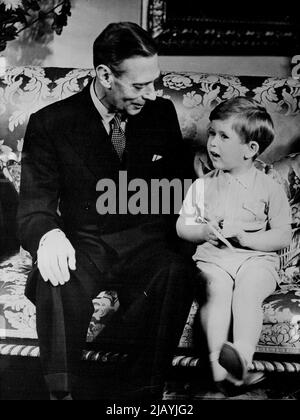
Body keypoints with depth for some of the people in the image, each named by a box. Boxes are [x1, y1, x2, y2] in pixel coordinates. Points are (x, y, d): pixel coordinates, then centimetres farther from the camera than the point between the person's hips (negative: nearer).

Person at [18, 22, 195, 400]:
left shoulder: (162, 113, 7)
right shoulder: (50, 123, -2)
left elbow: (180, 179, 19)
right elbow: (34, 207, -3)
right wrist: (49, 234, -28)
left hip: (145, 242, 2)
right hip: (83, 244, -1)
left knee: (176, 273, -31)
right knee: (57, 284, -34)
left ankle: (147, 390, -16)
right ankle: (60, 392, -14)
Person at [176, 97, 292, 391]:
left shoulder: (269, 188, 6)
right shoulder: (202, 185, 14)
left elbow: (283, 237, 2)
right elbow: (182, 228, 14)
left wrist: (245, 237, -13)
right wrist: (205, 231, -7)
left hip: (256, 258, -1)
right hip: (213, 257, 2)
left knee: (247, 293, -31)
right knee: (217, 291, -28)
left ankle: (242, 354, -44)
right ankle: (217, 362, -37)